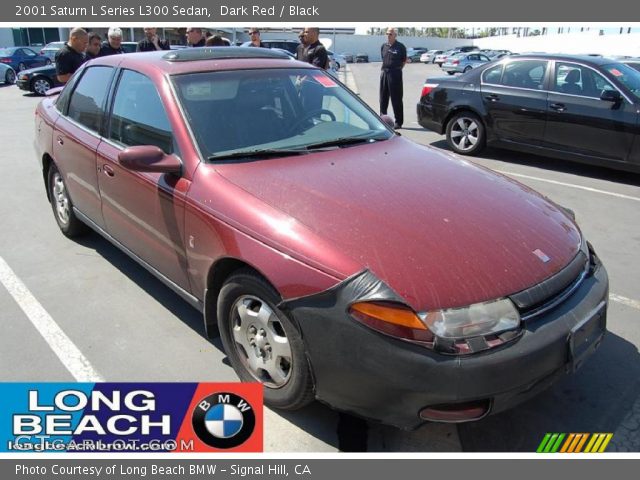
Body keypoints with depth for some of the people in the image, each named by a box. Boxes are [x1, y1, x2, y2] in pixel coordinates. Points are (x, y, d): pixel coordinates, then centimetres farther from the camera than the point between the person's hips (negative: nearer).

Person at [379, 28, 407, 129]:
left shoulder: (400, 47, -3)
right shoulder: (383, 46, 11)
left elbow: (404, 60, 3)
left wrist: (397, 69, 4)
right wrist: (384, 69, 10)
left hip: (395, 74, -5)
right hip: (384, 73, 5)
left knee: (396, 99, -3)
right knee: (383, 98, 9)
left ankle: (398, 122, 2)